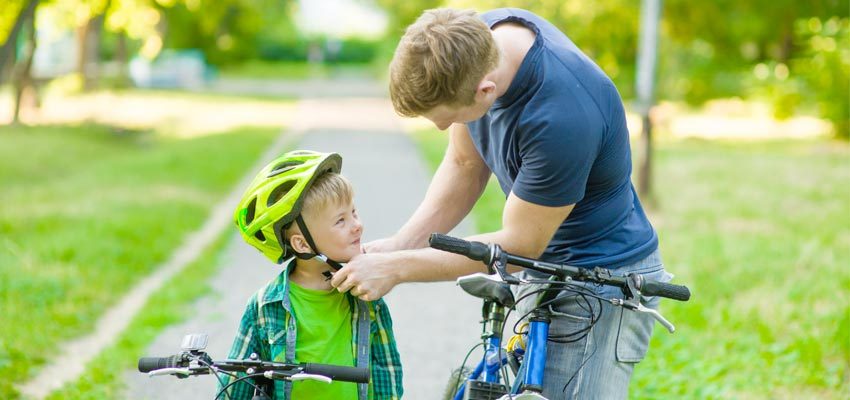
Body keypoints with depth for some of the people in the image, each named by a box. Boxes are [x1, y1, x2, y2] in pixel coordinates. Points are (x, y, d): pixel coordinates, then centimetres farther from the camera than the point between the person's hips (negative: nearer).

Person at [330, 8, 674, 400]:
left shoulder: (562, 116, -35)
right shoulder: (473, 39, -11)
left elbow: (521, 244, -23)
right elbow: (464, 166, 2)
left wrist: (396, 268, -20)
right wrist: (396, 247, -10)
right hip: (544, 267, 8)